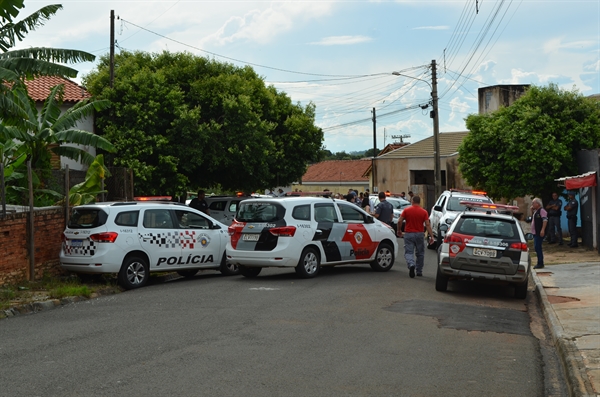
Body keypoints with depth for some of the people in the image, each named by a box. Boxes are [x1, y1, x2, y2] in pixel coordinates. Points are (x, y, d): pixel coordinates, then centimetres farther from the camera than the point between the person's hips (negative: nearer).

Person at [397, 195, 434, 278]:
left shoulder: (406, 210, -3)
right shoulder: (424, 212, -3)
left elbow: (399, 221, -6)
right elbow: (427, 224, -8)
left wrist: (399, 230, 10)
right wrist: (431, 236, -6)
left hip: (408, 234, -1)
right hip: (419, 234, 1)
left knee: (408, 252, 0)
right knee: (420, 253, 15)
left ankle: (411, 264, -29)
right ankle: (419, 272, 21)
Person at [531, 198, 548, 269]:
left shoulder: (542, 210, -11)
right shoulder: (536, 211, 19)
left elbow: (545, 220, -20)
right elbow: (532, 219, 30)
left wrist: (542, 230, -28)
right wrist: (532, 211, 17)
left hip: (539, 233, -10)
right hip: (535, 232, 10)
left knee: (537, 247, -13)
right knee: (537, 247, 12)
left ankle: (540, 263, -11)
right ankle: (540, 263, 18)